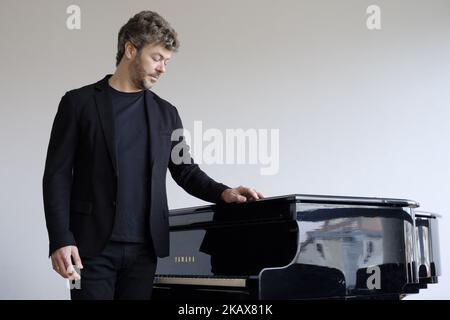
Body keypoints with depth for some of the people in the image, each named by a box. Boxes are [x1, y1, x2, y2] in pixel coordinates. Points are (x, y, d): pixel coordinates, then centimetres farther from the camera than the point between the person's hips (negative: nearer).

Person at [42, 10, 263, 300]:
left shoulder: (166, 113, 12)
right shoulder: (79, 103, 1)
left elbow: (186, 171, 16)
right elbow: (57, 175, -2)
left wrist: (223, 193, -4)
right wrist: (60, 240, -12)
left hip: (144, 248, 3)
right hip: (92, 246, -3)